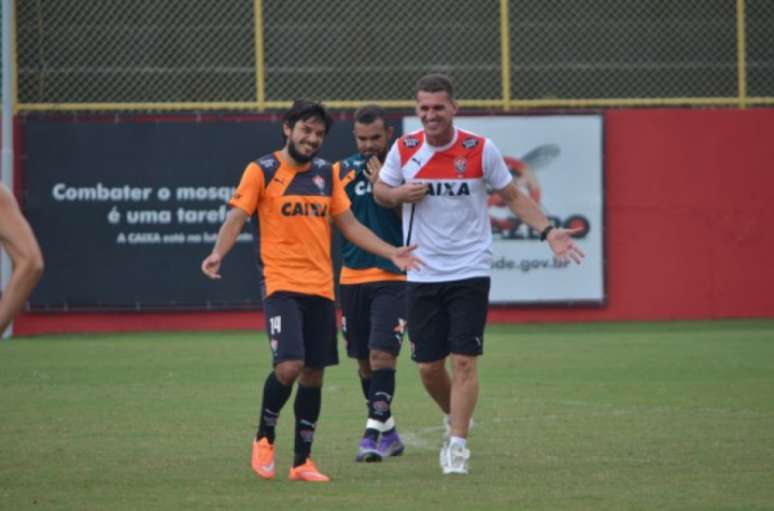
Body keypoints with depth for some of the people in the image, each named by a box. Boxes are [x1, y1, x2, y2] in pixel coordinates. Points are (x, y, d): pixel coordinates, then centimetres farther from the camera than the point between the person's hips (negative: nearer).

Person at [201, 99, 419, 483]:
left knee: (313, 374, 5)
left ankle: (302, 461, 15)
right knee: (289, 365, -19)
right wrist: (218, 252, -25)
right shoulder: (261, 171, -1)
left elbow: (349, 225, 18)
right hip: (281, 285, -5)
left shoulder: (326, 174, 14)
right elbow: (236, 217, -6)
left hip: (321, 288, 5)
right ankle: (264, 438, 6)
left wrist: (391, 252, 9)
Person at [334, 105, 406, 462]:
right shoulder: (342, 171, 7)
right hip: (352, 276, 4)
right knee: (363, 360, 9)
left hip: (393, 276, -4)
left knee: (382, 353, -16)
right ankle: (389, 432, 22)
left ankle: (374, 434, -18)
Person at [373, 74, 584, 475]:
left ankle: (458, 444, -5)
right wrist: (400, 193, -10)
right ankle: (455, 419, 32)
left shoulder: (480, 150, -6)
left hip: (469, 272, -2)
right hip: (422, 274, 2)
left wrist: (547, 231, -8)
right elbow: (379, 191, 14)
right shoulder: (404, 149, 0)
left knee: (463, 361, -10)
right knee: (428, 366, 5)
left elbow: (513, 196, 4)